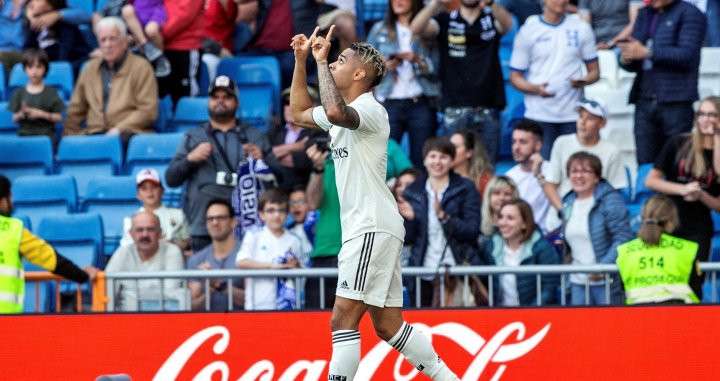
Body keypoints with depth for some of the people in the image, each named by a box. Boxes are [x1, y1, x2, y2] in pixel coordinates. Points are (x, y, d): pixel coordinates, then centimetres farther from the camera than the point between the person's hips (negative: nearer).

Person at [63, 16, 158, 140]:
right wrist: (69, 136, 6)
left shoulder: (141, 67, 6)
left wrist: (119, 129, -13)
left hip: (130, 133, -4)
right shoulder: (91, 68, 21)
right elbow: (76, 110, 23)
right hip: (95, 133, 4)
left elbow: (148, 110, -2)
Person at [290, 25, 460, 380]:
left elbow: (335, 112, -33)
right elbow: (300, 113, 32)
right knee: (388, 325, 9)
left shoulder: (369, 109, -11)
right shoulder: (346, 111, 19)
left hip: (373, 227, -10)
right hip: (364, 229, 10)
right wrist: (301, 61, 22)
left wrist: (322, 61, -22)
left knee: (343, 319, -14)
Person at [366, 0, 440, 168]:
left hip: (421, 103, -1)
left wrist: (418, 60, -14)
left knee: (421, 161, -5)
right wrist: (384, 66, -9)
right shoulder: (379, 30, 13)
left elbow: (437, 69, 2)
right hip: (390, 103, 1)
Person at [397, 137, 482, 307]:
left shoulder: (466, 189, 3)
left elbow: (472, 231, -7)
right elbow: (408, 239, 11)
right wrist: (409, 219, -9)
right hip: (424, 277, 3)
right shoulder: (413, 192, 12)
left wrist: (443, 216, -20)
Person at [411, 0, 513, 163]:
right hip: (455, 111, -1)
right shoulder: (445, 21, 7)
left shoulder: (492, 19, 9)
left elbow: (507, 24, -14)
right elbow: (416, 28, -10)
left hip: (488, 111, 1)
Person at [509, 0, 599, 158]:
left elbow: (594, 71, 12)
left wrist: (583, 81, -12)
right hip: (539, 116, -1)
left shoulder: (581, 28, 10)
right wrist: (535, 89, -15)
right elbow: (515, 77, 5)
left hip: (573, 115, 1)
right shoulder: (528, 31, 5)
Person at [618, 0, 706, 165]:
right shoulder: (644, 14, 21)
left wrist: (647, 52, -14)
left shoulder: (689, 14, 1)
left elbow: (687, 55, -13)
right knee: (646, 165, 1)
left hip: (675, 102, -6)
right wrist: (626, 59, -3)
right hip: (645, 101, 6)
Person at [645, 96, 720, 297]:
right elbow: (650, 180, 0)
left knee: (691, 287, -5)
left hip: (698, 232, 0)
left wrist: (701, 195, -14)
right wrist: (683, 189, -12)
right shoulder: (679, 144, 3)